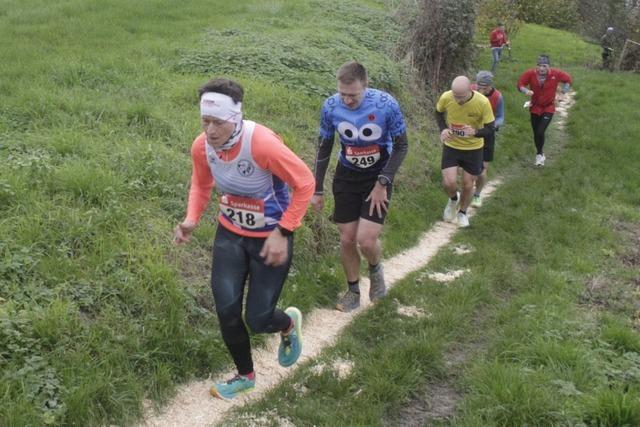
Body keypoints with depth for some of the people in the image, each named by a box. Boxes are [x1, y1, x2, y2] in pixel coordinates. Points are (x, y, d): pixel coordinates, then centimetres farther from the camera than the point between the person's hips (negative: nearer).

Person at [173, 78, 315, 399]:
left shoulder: (262, 144, -30)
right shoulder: (201, 147, -13)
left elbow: (305, 183, -21)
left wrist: (282, 233, -23)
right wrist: (191, 220, -9)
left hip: (270, 238, -4)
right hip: (230, 234, 4)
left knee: (257, 320, -2)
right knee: (227, 312, -1)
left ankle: (289, 324, 37)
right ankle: (245, 375, 28)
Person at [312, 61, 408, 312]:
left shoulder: (386, 105, -23)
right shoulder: (330, 107, -15)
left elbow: (401, 146, -10)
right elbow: (324, 149, 0)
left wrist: (382, 184, -16)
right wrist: (317, 190, 3)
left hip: (378, 177, -2)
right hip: (346, 176, 3)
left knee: (366, 240, -13)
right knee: (347, 239, 5)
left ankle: (375, 269, 22)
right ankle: (353, 291, 27)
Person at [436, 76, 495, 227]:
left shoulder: (483, 103, -25)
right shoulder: (446, 97, -21)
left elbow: (490, 130, -16)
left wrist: (476, 132, -38)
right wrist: (443, 129, -15)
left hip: (473, 148, 0)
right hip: (451, 146, 1)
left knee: (468, 185, 9)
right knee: (449, 183, -13)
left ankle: (462, 213, 39)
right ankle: (453, 199, 25)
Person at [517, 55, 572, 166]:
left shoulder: (556, 74, -16)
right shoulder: (530, 73, -18)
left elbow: (567, 79, 2)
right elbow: (520, 84, -9)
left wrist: (565, 89, -14)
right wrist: (526, 91, -29)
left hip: (548, 108, -2)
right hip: (535, 107, 2)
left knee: (540, 132, -15)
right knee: (536, 133, 11)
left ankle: (539, 153, 12)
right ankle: (540, 153, 37)